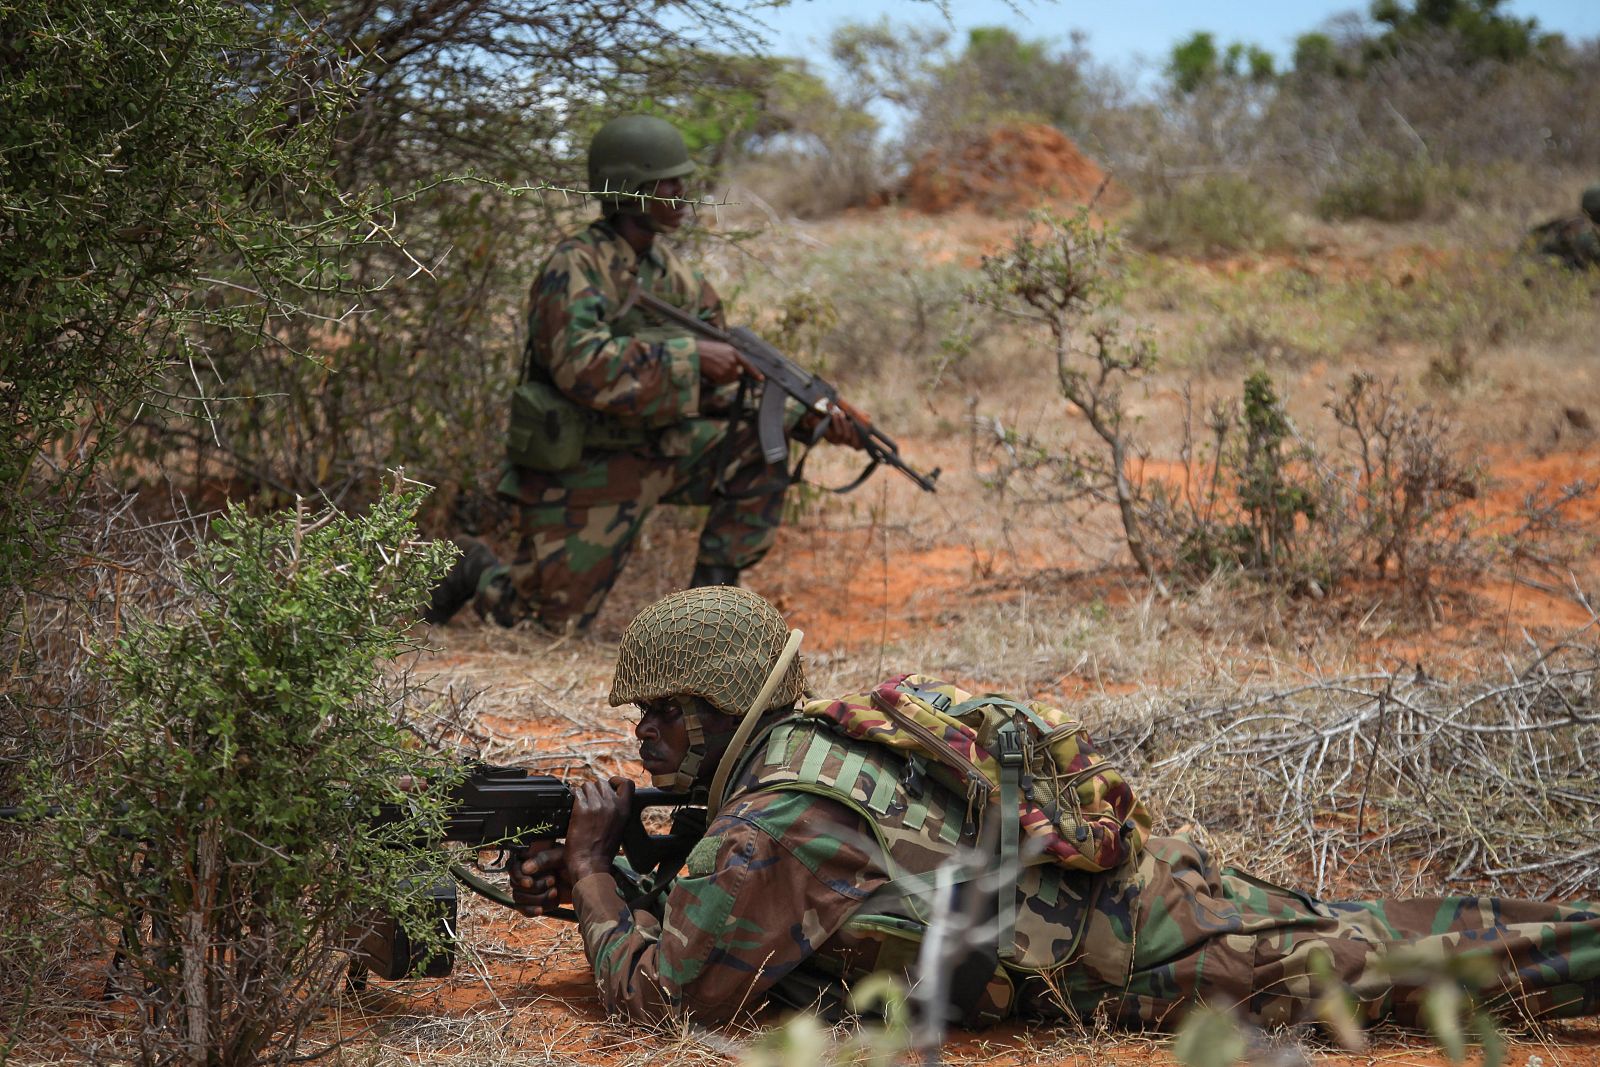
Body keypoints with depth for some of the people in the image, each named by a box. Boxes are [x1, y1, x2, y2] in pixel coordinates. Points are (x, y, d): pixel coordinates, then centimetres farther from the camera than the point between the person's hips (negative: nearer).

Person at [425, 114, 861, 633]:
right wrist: (691, 355, -31)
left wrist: (809, 415, -8)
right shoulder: (574, 268, -19)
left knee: (757, 451, -9)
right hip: (580, 473, -7)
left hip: (654, 452, 7)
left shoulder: (676, 274, 5)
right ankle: (475, 570, 26)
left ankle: (712, 593, 2)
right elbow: (585, 367, -34)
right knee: (552, 623, -4)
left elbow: (727, 382, 6)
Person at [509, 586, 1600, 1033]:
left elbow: (660, 986, -14)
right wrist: (583, 888, 14)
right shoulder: (803, 743, 11)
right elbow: (708, 912, 25)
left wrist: (594, 866, -1)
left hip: (1136, 947, -8)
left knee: (1382, 960, -4)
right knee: (1350, 937, 16)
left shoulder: (774, 822, -18)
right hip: (1127, 878, 8)